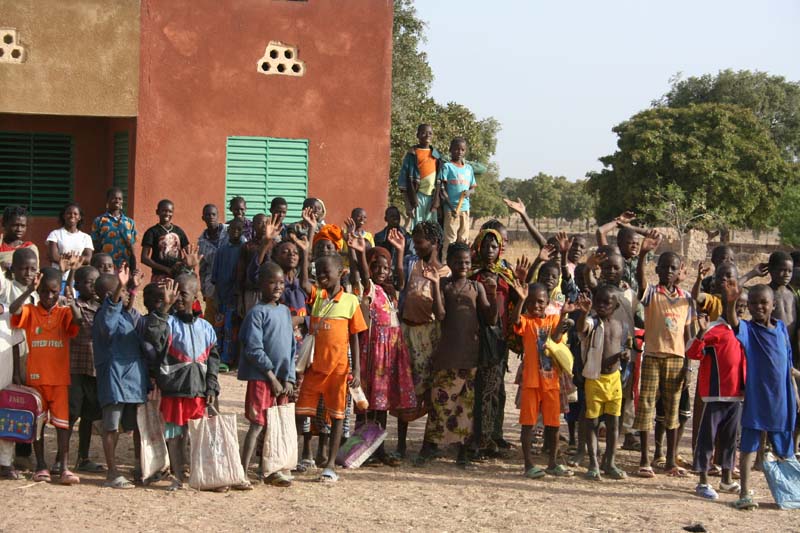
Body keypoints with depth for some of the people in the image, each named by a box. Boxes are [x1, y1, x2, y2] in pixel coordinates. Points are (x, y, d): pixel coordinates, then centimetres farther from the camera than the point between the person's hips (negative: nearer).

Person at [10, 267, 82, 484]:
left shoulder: (64, 313, 2)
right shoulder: (30, 312, 2)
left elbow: (77, 319, -19)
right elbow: (14, 310, -19)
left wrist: (71, 302, -39)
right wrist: (29, 291, -33)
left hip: (60, 378, -1)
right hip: (35, 377, 1)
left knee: (62, 422, -3)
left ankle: (64, 468, -3)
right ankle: (41, 466, 16)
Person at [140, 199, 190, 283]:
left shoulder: (179, 232, 13)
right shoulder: (152, 232, 2)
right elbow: (144, 258, -5)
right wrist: (167, 269, -13)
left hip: (178, 276, 4)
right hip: (160, 276, -4)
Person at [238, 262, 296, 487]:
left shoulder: (285, 311, 12)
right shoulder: (257, 312, -10)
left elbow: (291, 347, 13)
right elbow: (254, 349, -15)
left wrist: (289, 378, 4)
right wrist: (272, 377, -13)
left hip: (281, 380, 7)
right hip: (261, 377, -6)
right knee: (258, 425, -7)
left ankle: (273, 470, 19)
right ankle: (243, 472, -3)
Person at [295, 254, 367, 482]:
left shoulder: (350, 301, 1)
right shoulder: (315, 295, 6)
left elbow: (354, 336, 3)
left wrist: (357, 369, -2)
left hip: (338, 367, -2)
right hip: (314, 365, 2)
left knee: (337, 414, 3)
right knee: (303, 412, 1)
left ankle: (331, 464, 9)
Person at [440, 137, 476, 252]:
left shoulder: (469, 168, 12)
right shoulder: (447, 167, -3)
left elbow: (473, 187, 18)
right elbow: (442, 189, -7)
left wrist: (469, 192, -8)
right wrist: (450, 206, -16)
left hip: (465, 208, 5)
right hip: (451, 208, -5)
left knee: (464, 238, 6)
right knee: (450, 238, -8)